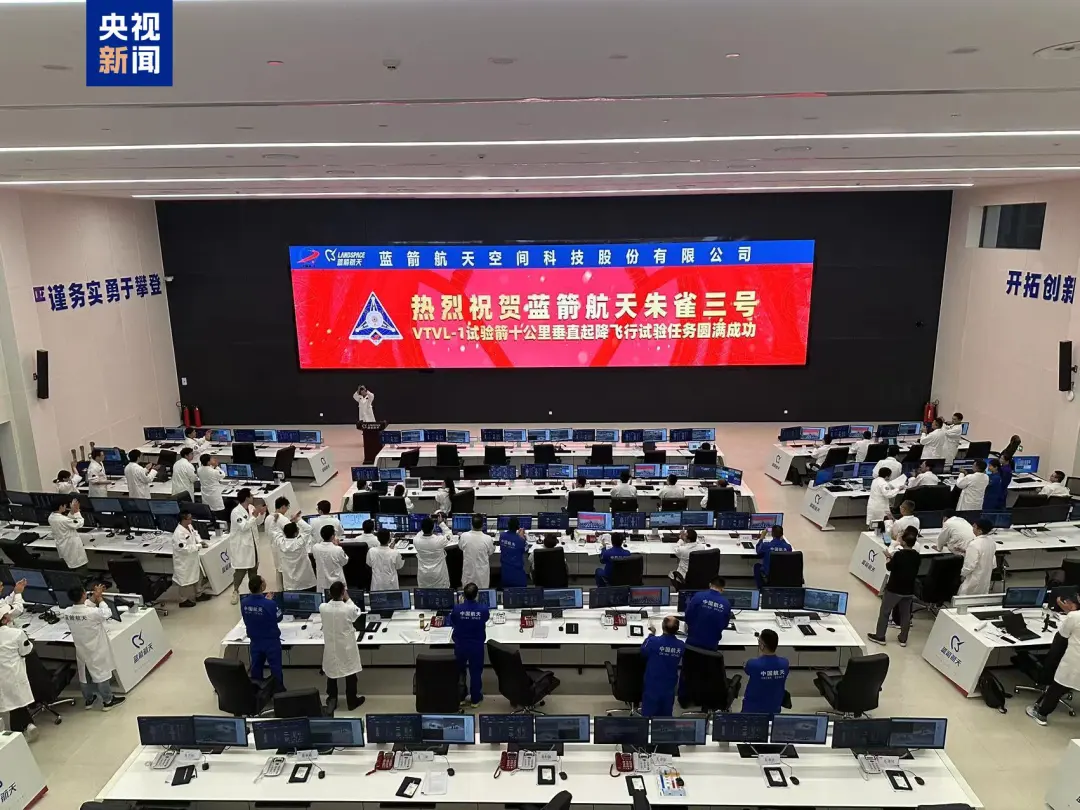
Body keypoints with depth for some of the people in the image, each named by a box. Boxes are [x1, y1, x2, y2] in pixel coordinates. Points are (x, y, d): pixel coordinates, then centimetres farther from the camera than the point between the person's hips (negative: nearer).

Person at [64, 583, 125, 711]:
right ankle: (108, 701, 22)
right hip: (96, 650, -6)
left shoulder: (67, 612, -13)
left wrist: (94, 598, 4)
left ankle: (88, 700, 37)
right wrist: (100, 600, -2)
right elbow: (107, 614, -12)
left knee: (84, 675, 21)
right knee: (101, 674, 9)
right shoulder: (92, 612, -30)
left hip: (81, 650, 6)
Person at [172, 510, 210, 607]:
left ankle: (198, 594, 43)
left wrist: (200, 541, -4)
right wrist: (199, 546, -26)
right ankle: (184, 600, 30)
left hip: (192, 558, 9)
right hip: (184, 561, -9)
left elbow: (195, 533, 15)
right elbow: (185, 549, -34)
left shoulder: (189, 526, -5)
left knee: (198, 575, 23)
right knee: (186, 580, 9)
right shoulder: (179, 533, -33)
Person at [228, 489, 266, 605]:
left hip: (252, 542, 7)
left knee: (254, 567, 17)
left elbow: (258, 522, 9)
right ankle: (236, 591, 17)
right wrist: (254, 515, -29)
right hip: (240, 545, -7)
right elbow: (244, 527, -28)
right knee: (241, 569, -1)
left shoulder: (251, 507, -1)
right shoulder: (236, 512, -22)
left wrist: (262, 513, -8)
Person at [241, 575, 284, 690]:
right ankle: (279, 691, 23)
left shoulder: (244, 602, -14)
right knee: (275, 668, 12)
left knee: (256, 668, 22)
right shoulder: (270, 604, -29)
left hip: (254, 641, 5)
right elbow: (278, 618, -10)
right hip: (271, 641, -5)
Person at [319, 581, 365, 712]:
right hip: (347, 648, -2)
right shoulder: (349, 609, -25)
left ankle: (331, 700, 32)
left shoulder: (322, 608, -18)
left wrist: (334, 597, 5)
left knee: (331, 672, 21)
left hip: (330, 647, 2)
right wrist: (348, 599, 1)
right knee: (350, 674, 16)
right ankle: (352, 701, 30)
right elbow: (357, 614, -1)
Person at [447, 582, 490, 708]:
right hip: (477, 646, 0)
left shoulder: (457, 608, -20)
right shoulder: (484, 609, -19)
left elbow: (450, 622, 0)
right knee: (476, 672, 16)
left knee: (459, 672, 21)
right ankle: (475, 699, 28)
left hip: (460, 646, 1)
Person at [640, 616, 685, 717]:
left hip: (652, 685, -3)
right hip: (669, 686, 3)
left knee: (648, 713, 7)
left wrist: (651, 634, 7)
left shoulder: (653, 641, -26)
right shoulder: (681, 645, -15)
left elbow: (643, 651, -4)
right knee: (666, 714, 19)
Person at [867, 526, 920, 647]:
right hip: (909, 590, 5)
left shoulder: (898, 554, -23)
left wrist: (888, 557, 7)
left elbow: (889, 567, -10)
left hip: (894, 589, -5)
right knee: (905, 614, 17)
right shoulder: (917, 556, -5)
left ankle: (880, 636, 19)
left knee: (884, 612, 10)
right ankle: (903, 639, 26)